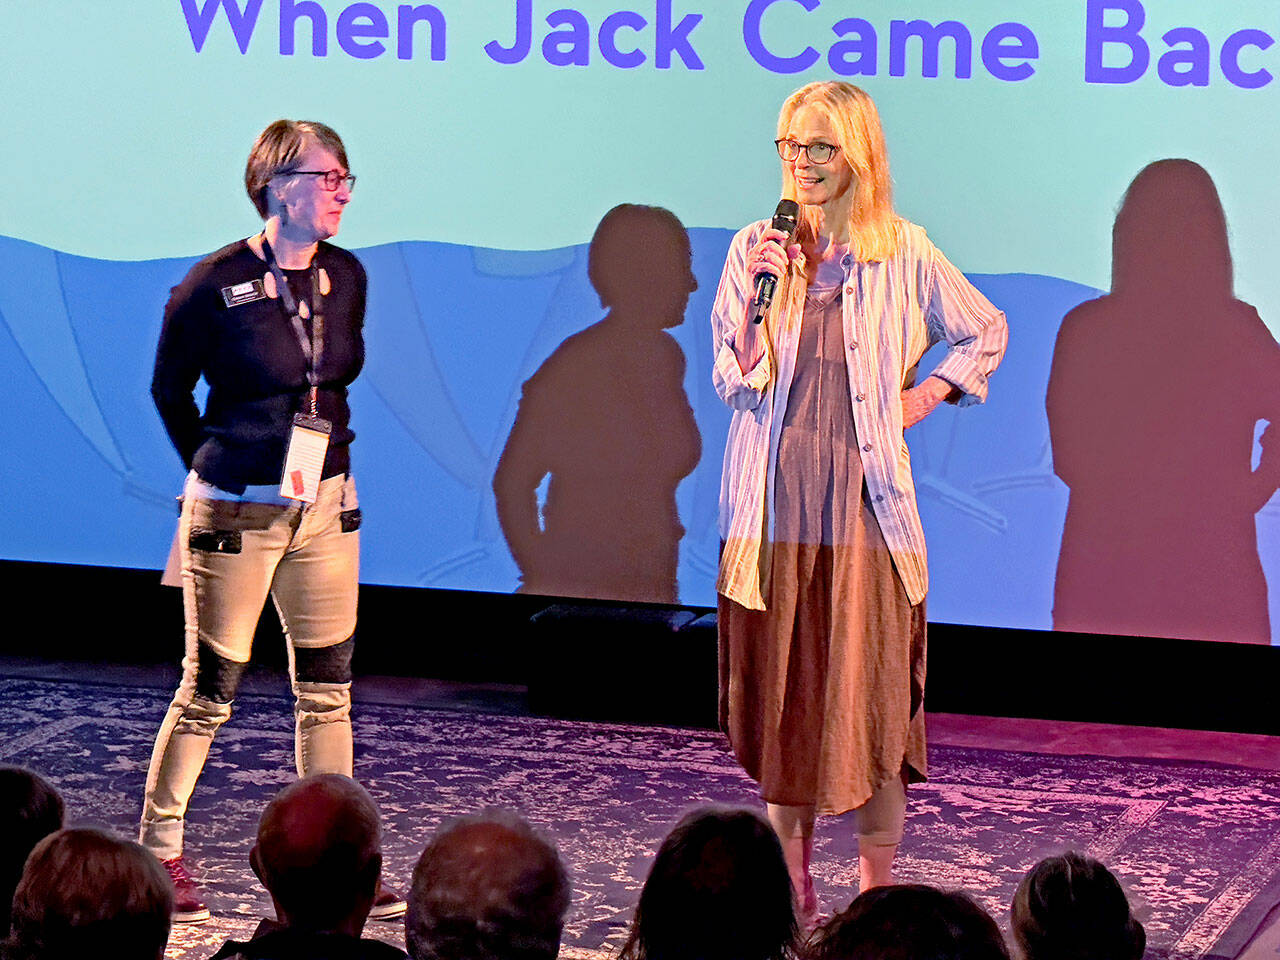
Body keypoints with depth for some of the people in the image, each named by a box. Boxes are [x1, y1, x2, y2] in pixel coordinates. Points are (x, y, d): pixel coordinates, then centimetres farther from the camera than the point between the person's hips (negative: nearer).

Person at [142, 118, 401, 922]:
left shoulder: (345, 277, 4)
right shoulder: (218, 283, -12)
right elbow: (169, 387, 1)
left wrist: (329, 456, 15)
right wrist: (214, 468, 7)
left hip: (326, 508, 5)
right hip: (237, 515, -5)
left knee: (328, 689, 7)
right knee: (212, 689, 2)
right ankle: (159, 850, 17)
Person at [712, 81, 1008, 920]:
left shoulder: (903, 253, 1)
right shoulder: (756, 248, 4)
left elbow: (986, 333, 15)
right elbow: (733, 380, 0)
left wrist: (924, 398, 3)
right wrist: (760, 299, -14)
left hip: (865, 499, -2)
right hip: (776, 501, 2)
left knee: (870, 690, -4)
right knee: (781, 688, 6)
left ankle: (877, 888, 4)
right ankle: (790, 882, 16)